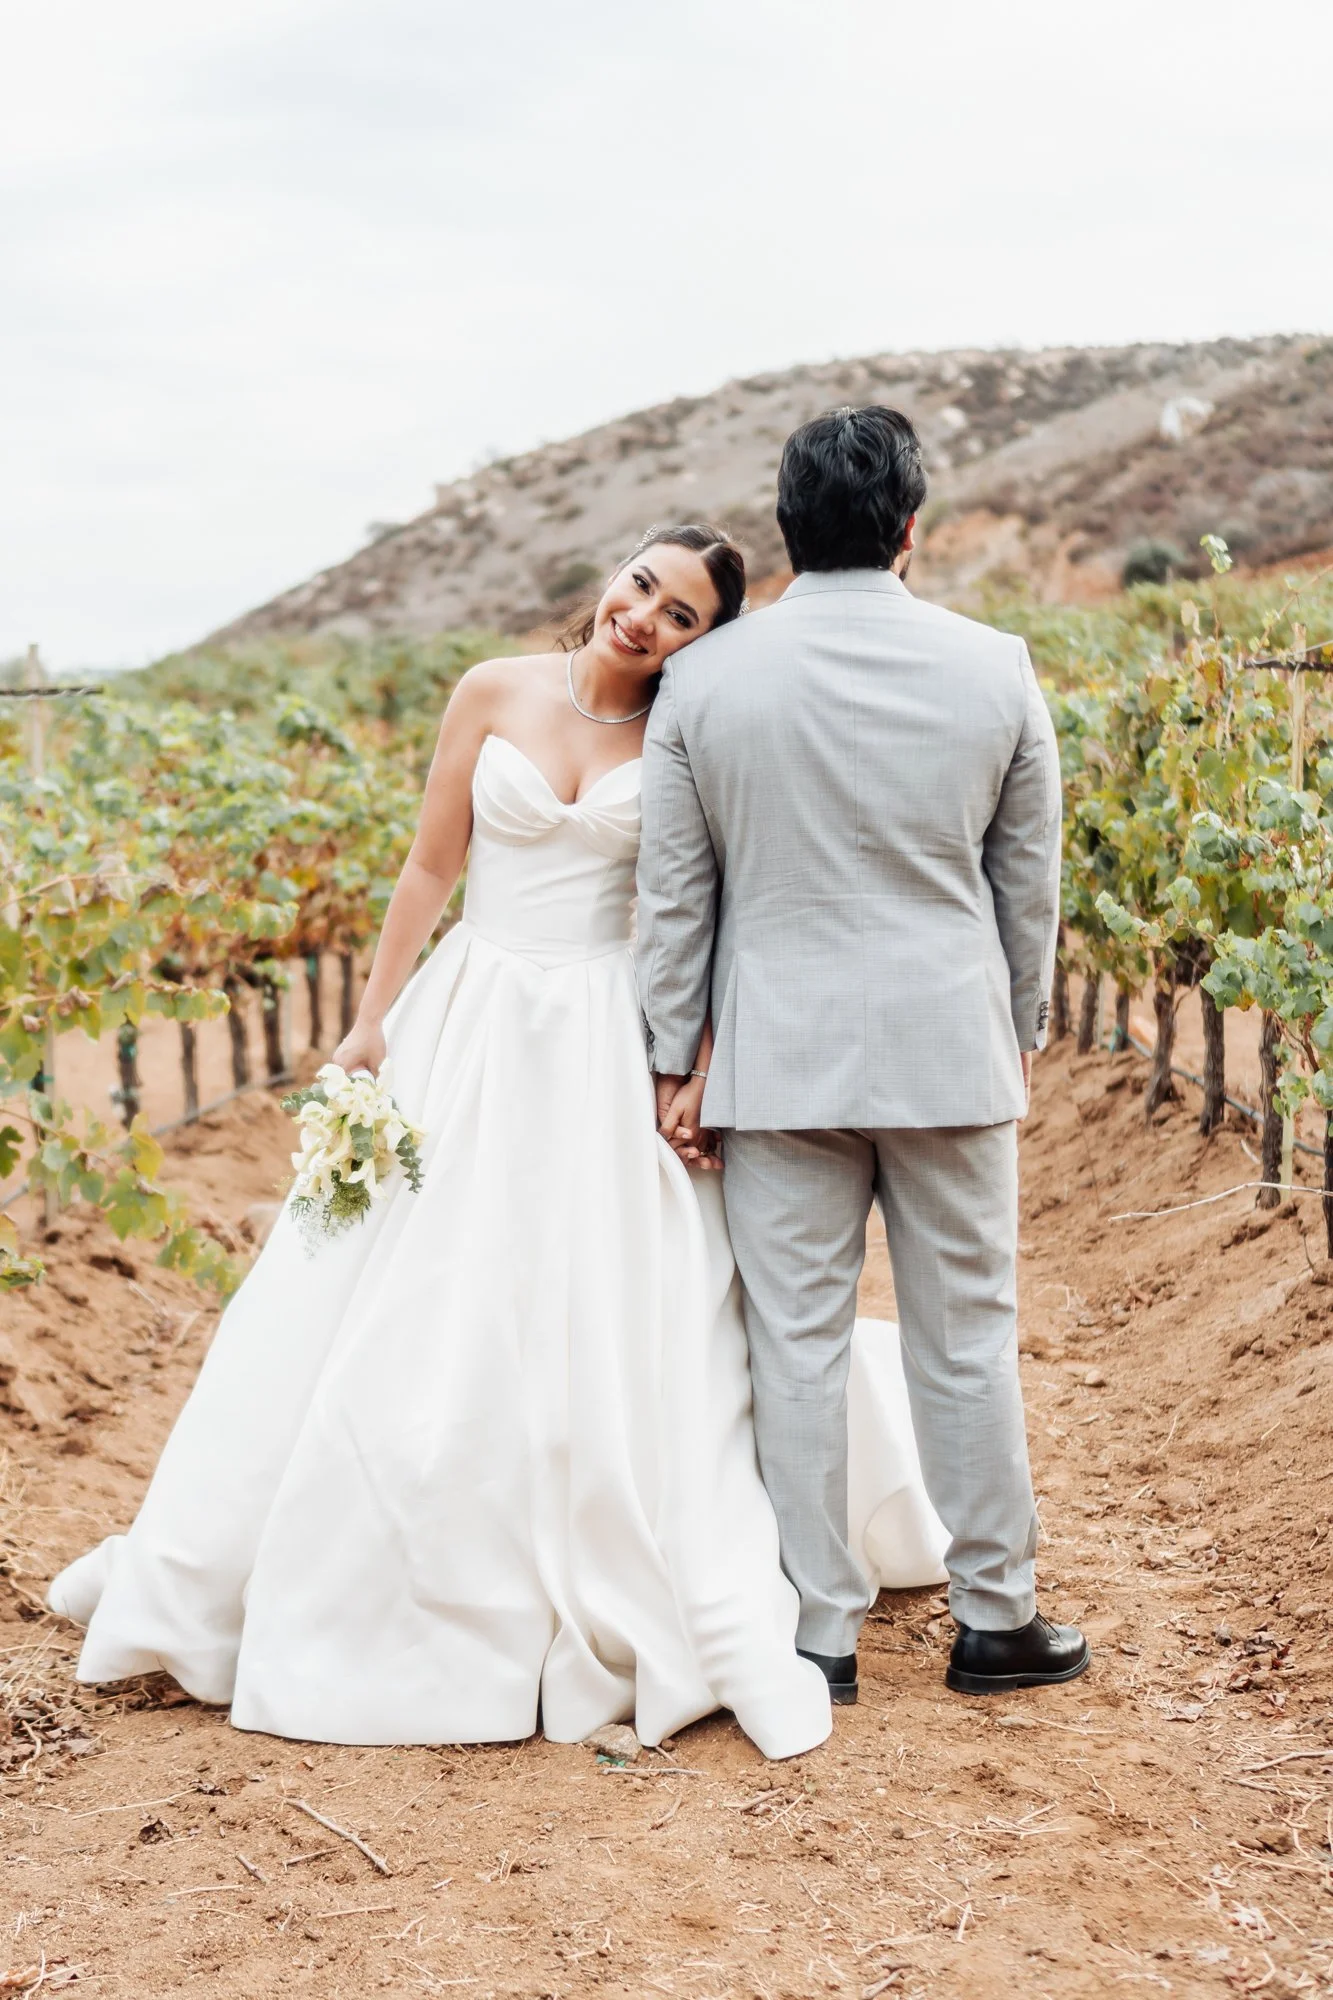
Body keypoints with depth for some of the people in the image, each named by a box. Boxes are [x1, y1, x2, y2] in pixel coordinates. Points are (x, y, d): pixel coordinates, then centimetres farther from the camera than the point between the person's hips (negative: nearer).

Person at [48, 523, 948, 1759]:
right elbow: (431, 866, 4)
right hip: (474, 1030, 1)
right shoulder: (494, 694, 1)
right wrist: (372, 1024, 2)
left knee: (621, 1331, 0)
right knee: (410, 1318, 6)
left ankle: (641, 1607, 16)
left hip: (613, 1050, -1)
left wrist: (704, 1075, -11)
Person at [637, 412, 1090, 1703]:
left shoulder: (703, 679, -3)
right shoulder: (995, 669, -3)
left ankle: (818, 1635, 15)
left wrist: (672, 1059, 8)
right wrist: (1023, 1029, 18)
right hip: (950, 1048, 0)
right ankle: (994, 1620, 21)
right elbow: (1029, 880, 5)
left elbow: (673, 892, 0)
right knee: (966, 1340, 10)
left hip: (780, 1059, 0)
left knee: (795, 1344, 7)